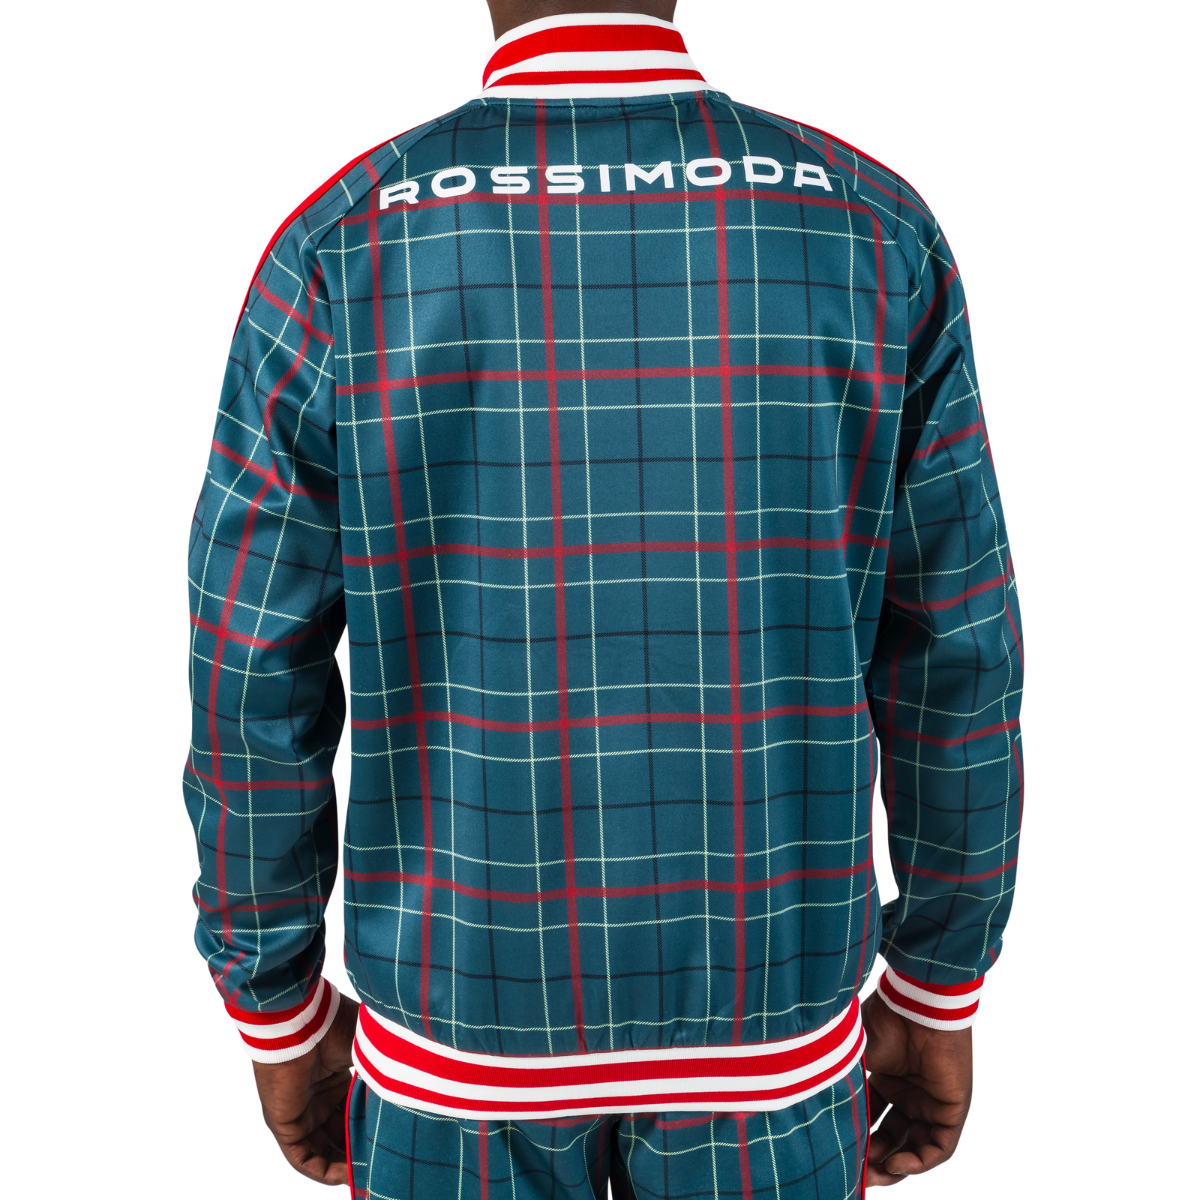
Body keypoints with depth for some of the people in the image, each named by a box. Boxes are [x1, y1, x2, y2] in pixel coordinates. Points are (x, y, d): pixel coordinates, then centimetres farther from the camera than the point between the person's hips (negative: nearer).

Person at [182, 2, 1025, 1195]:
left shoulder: (339, 244, -14)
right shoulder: (871, 229, -11)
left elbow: (251, 684, -11)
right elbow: (955, 663, -8)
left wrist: (280, 1018, 6)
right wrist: (940, 998, 8)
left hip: (467, 1012, 0)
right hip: (766, 1026, 1)